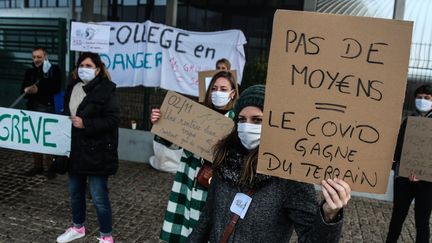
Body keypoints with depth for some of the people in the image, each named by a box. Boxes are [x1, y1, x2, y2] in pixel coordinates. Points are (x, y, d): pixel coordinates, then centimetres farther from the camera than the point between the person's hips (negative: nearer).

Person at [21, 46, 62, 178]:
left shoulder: (54, 70, -1)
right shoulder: (30, 71, 14)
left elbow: (56, 88, -13)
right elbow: (23, 90, 12)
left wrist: (38, 90, -18)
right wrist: (27, 90, -12)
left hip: (48, 108, -5)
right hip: (32, 108, 5)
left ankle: (51, 167, 3)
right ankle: (37, 166, 17)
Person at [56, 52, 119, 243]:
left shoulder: (106, 90, -13)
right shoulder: (72, 86, 8)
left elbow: (112, 120, -18)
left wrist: (85, 124, -23)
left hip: (96, 152, -7)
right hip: (75, 150, 7)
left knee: (98, 197, 0)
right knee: (75, 191, 20)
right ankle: (78, 227, 42)